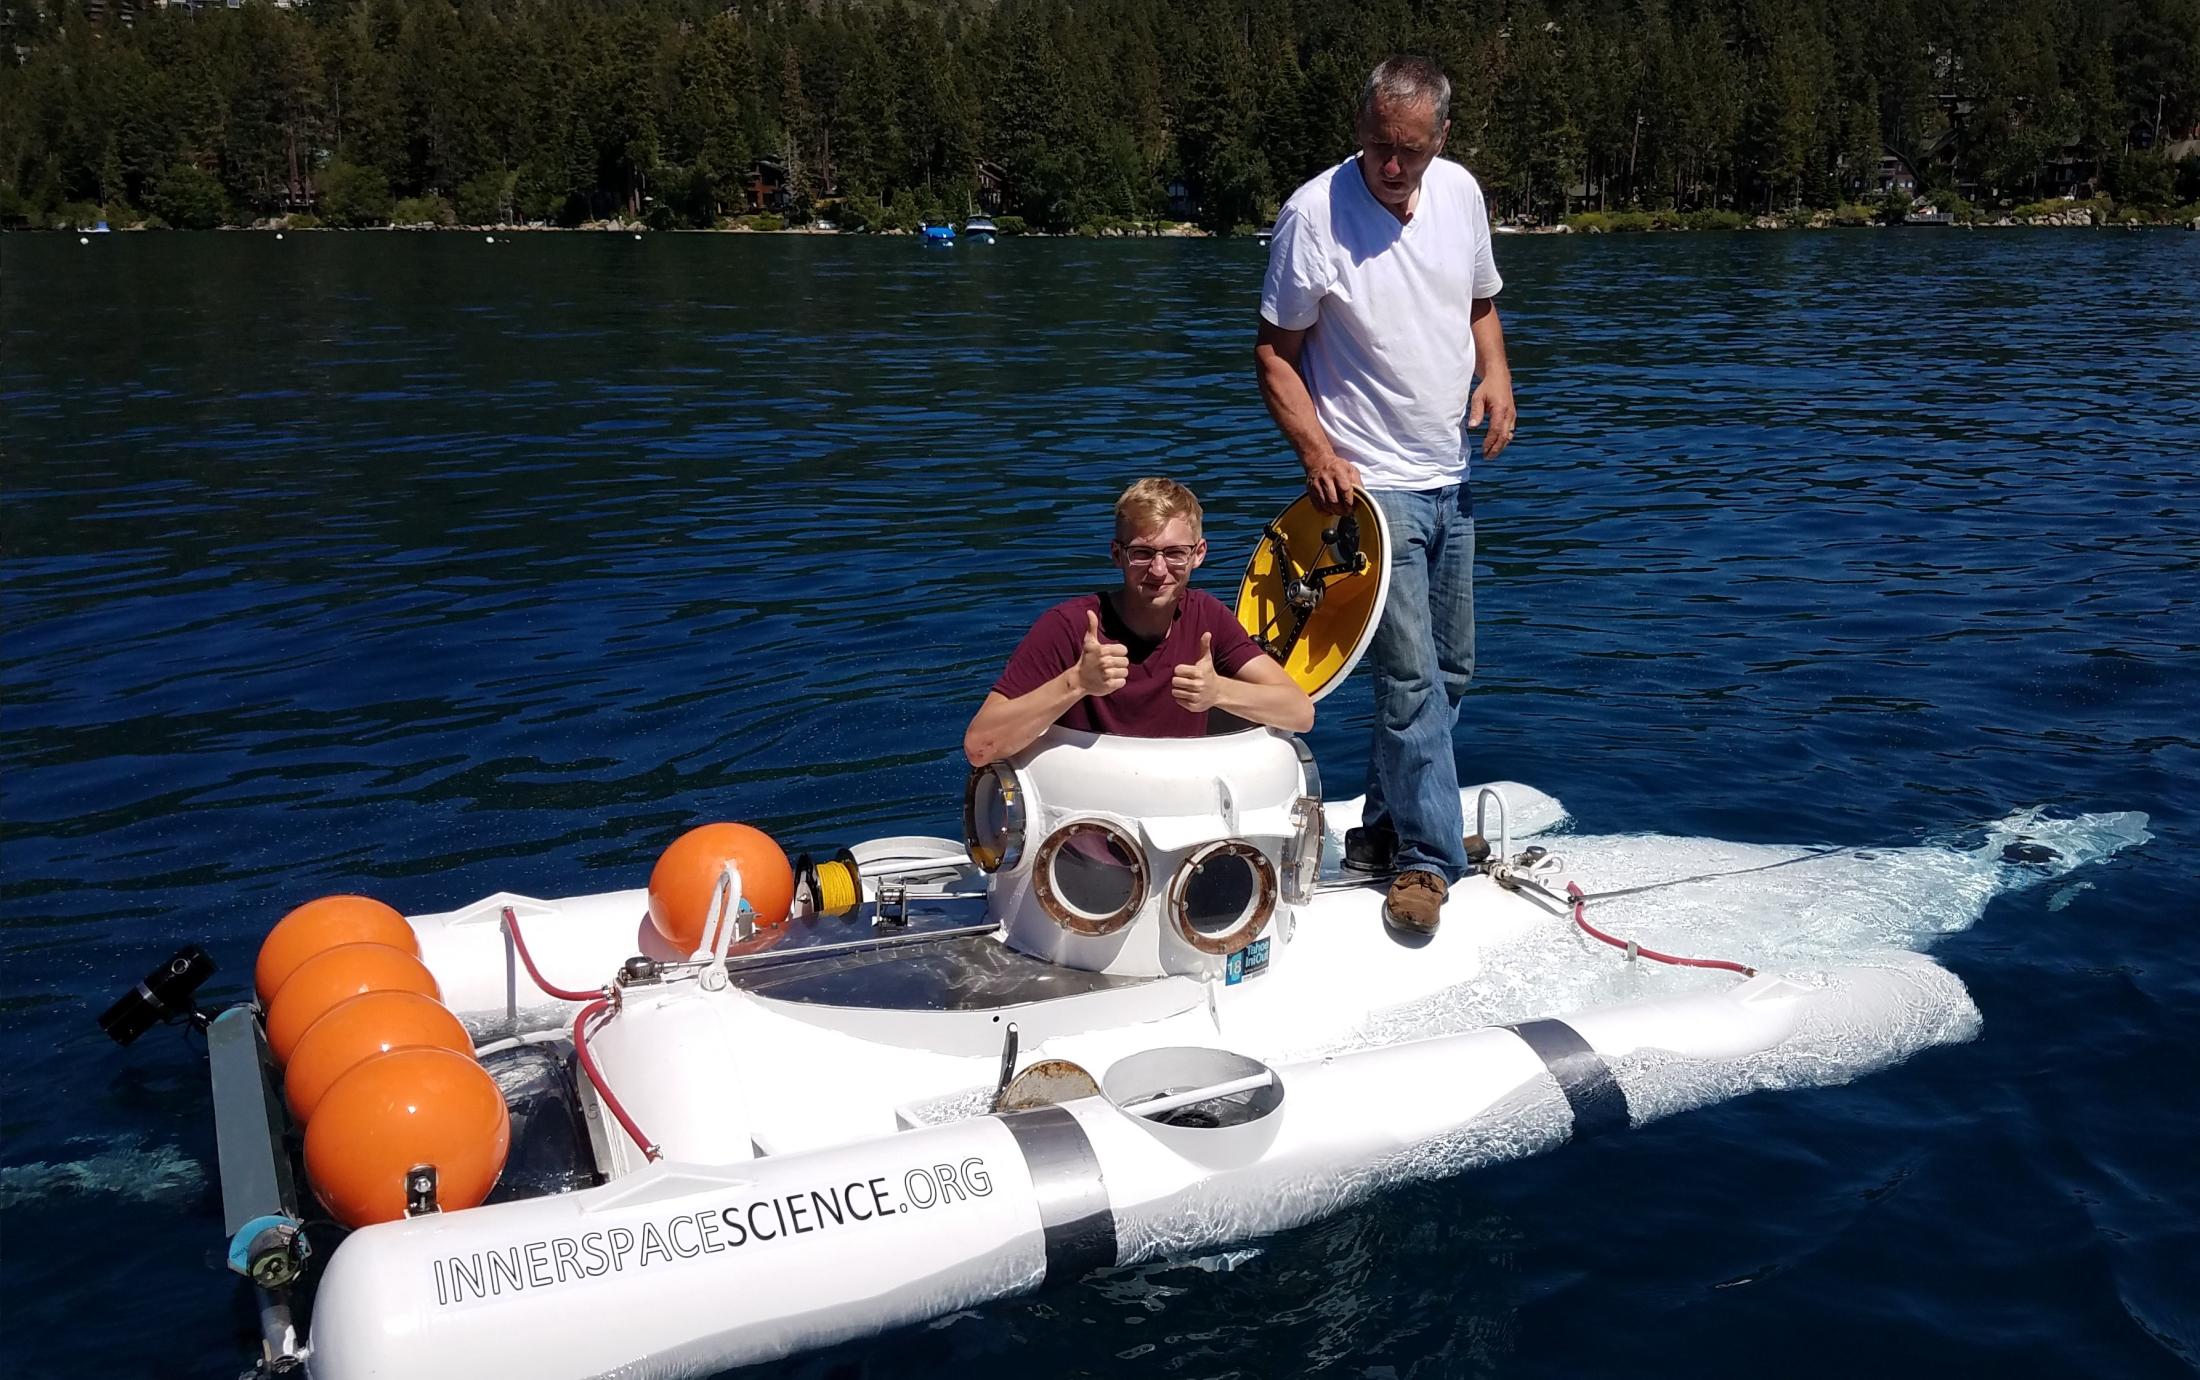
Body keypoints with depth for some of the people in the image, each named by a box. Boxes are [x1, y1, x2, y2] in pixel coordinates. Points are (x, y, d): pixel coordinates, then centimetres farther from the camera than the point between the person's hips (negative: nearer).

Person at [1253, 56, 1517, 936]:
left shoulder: (1460, 192, 3)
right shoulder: (1315, 212, -16)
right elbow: (1274, 353, -11)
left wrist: (1496, 373, -2)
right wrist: (1318, 455, -21)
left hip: (1451, 479, 7)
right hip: (1371, 483, -7)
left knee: (1450, 670, 14)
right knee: (1411, 676, -11)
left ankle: (1387, 827, 29)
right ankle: (1425, 857, 3)